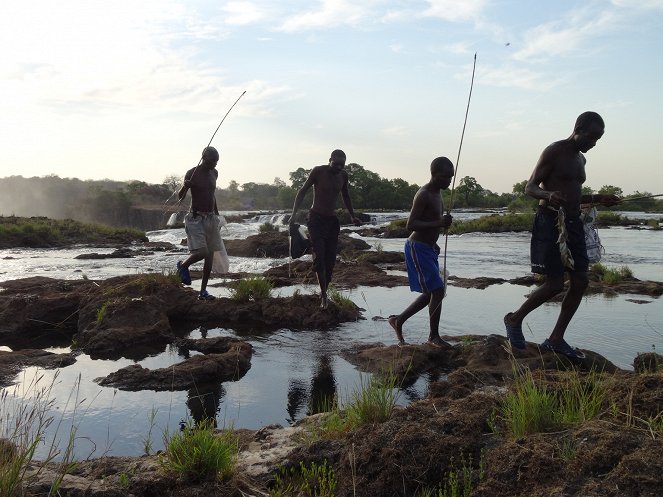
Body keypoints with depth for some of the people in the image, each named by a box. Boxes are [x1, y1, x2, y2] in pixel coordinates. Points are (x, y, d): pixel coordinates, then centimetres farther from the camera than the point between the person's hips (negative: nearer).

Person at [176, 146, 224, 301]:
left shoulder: (214, 173, 10)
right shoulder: (192, 173, -10)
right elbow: (180, 197, -9)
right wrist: (185, 187, -30)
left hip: (211, 218, 7)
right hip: (196, 218, -7)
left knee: (210, 255, 4)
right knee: (201, 252, -18)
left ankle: (203, 291, 11)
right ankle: (183, 266, 15)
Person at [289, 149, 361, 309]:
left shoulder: (343, 175, 4)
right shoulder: (318, 171, -11)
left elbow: (346, 197, 21)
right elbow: (302, 191, -5)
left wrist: (353, 216, 17)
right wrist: (294, 214, -11)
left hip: (332, 220, 5)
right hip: (316, 218, -5)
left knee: (330, 259, 3)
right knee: (319, 256, -15)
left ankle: (323, 292, 15)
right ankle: (324, 294, -12)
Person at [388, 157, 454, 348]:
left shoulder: (436, 193, 12)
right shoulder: (423, 195, -17)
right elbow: (410, 224, -24)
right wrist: (438, 223, -32)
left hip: (428, 248, 10)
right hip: (418, 248, -10)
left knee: (431, 293, 13)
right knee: (437, 290, -10)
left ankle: (398, 320, 24)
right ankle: (434, 336, 2)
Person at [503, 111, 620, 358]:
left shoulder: (580, 159, 19)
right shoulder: (554, 152, -7)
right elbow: (530, 187, -11)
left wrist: (597, 199, 16)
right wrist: (549, 195, -31)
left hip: (572, 224, 9)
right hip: (550, 223, -9)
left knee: (580, 281, 2)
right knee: (555, 283, -10)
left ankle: (556, 339, 10)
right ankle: (515, 319, 11)